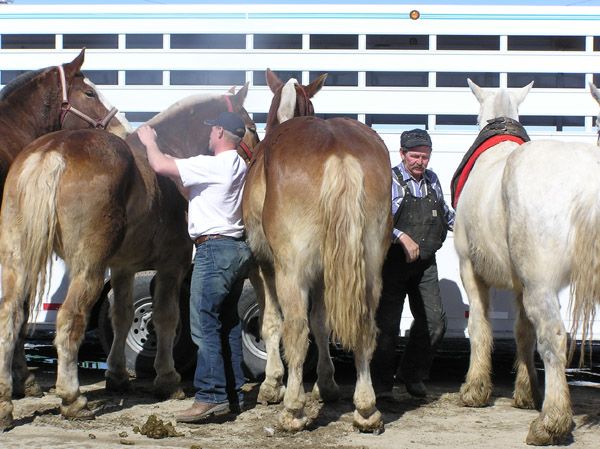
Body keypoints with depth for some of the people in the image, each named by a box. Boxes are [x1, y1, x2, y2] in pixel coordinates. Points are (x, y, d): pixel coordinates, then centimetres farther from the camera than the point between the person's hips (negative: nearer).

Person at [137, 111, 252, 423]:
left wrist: (149, 141, 3)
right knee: (228, 322, 13)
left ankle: (211, 396, -12)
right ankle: (233, 393, 17)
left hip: (214, 250, -10)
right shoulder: (238, 166, 15)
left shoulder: (213, 165, -16)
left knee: (204, 325, -9)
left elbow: (161, 166, -16)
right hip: (237, 249, 10)